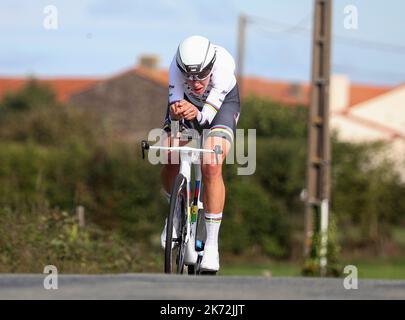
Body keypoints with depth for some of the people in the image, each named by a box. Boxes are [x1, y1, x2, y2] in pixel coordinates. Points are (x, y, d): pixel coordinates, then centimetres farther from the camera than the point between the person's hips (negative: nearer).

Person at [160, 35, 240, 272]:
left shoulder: (223, 63, -39)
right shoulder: (177, 66, -34)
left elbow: (208, 114, -39)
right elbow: (174, 108, -32)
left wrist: (197, 113, -61)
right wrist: (176, 111, -55)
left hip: (222, 102, -2)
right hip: (185, 100, 2)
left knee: (212, 167, -23)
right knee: (171, 162, -16)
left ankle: (212, 244, -17)